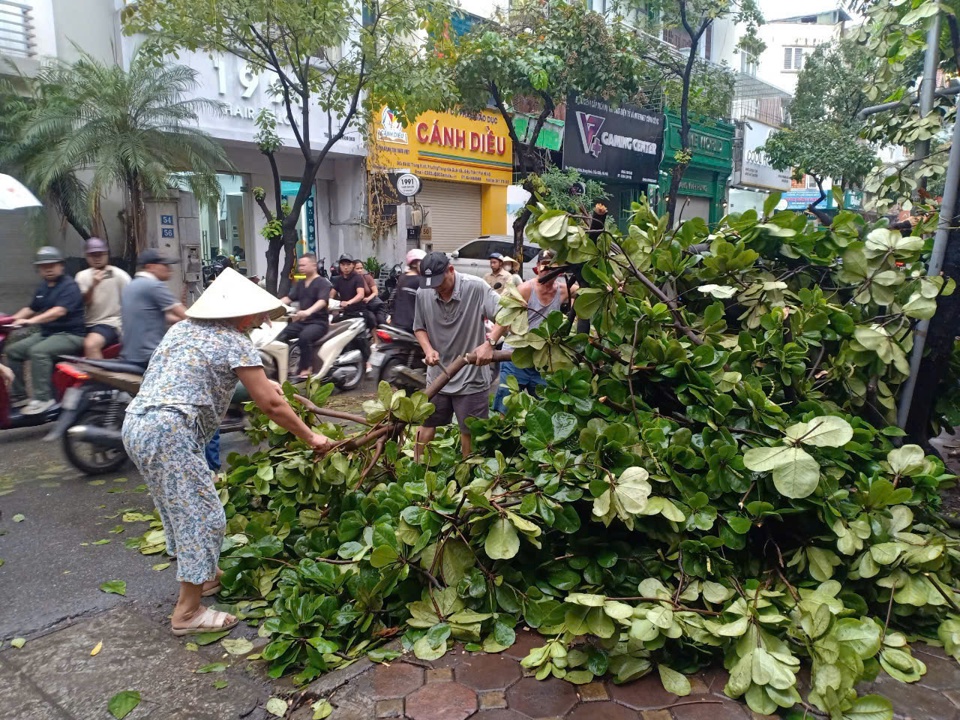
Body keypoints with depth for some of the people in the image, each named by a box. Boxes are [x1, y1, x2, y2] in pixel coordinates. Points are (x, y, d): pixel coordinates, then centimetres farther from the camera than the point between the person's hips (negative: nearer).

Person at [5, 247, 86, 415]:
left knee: (38, 351, -31)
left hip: (70, 335, -9)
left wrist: (31, 321, -35)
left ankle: (43, 398, -25)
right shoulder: (43, 287, 15)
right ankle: (18, 396, 6)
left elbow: (59, 311, -27)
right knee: (13, 350, 1)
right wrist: (12, 319, 7)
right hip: (46, 333, 9)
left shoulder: (69, 286, -13)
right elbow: (31, 308, 23)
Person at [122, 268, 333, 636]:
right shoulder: (234, 342, -7)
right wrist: (310, 437, 3)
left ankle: (200, 576, 40)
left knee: (179, 509, 23)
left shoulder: (184, 327, 17)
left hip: (136, 423, 10)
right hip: (169, 432, -9)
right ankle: (188, 612, 9)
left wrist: (257, 382, 36)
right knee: (203, 516, 0)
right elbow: (270, 404, -7)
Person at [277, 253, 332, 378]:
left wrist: (308, 312, -44)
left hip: (319, 322, -7)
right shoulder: (300, 284, 19)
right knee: (279, 338, -14)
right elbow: (289, 298, 11)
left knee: (304, 337, -37)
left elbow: (322, 301, -24)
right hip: (301, 321, 7)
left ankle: (305, 369, -26)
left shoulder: (323, 283, -6)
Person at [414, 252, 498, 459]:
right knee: (427, 425, 18)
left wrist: (488, 344, -30)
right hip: (437, 375, 4)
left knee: (470, 431, 10)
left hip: (471, 376, -4)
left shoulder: (475, 287, -17)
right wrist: (428, 349, -10)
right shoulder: (423, 294, -3)